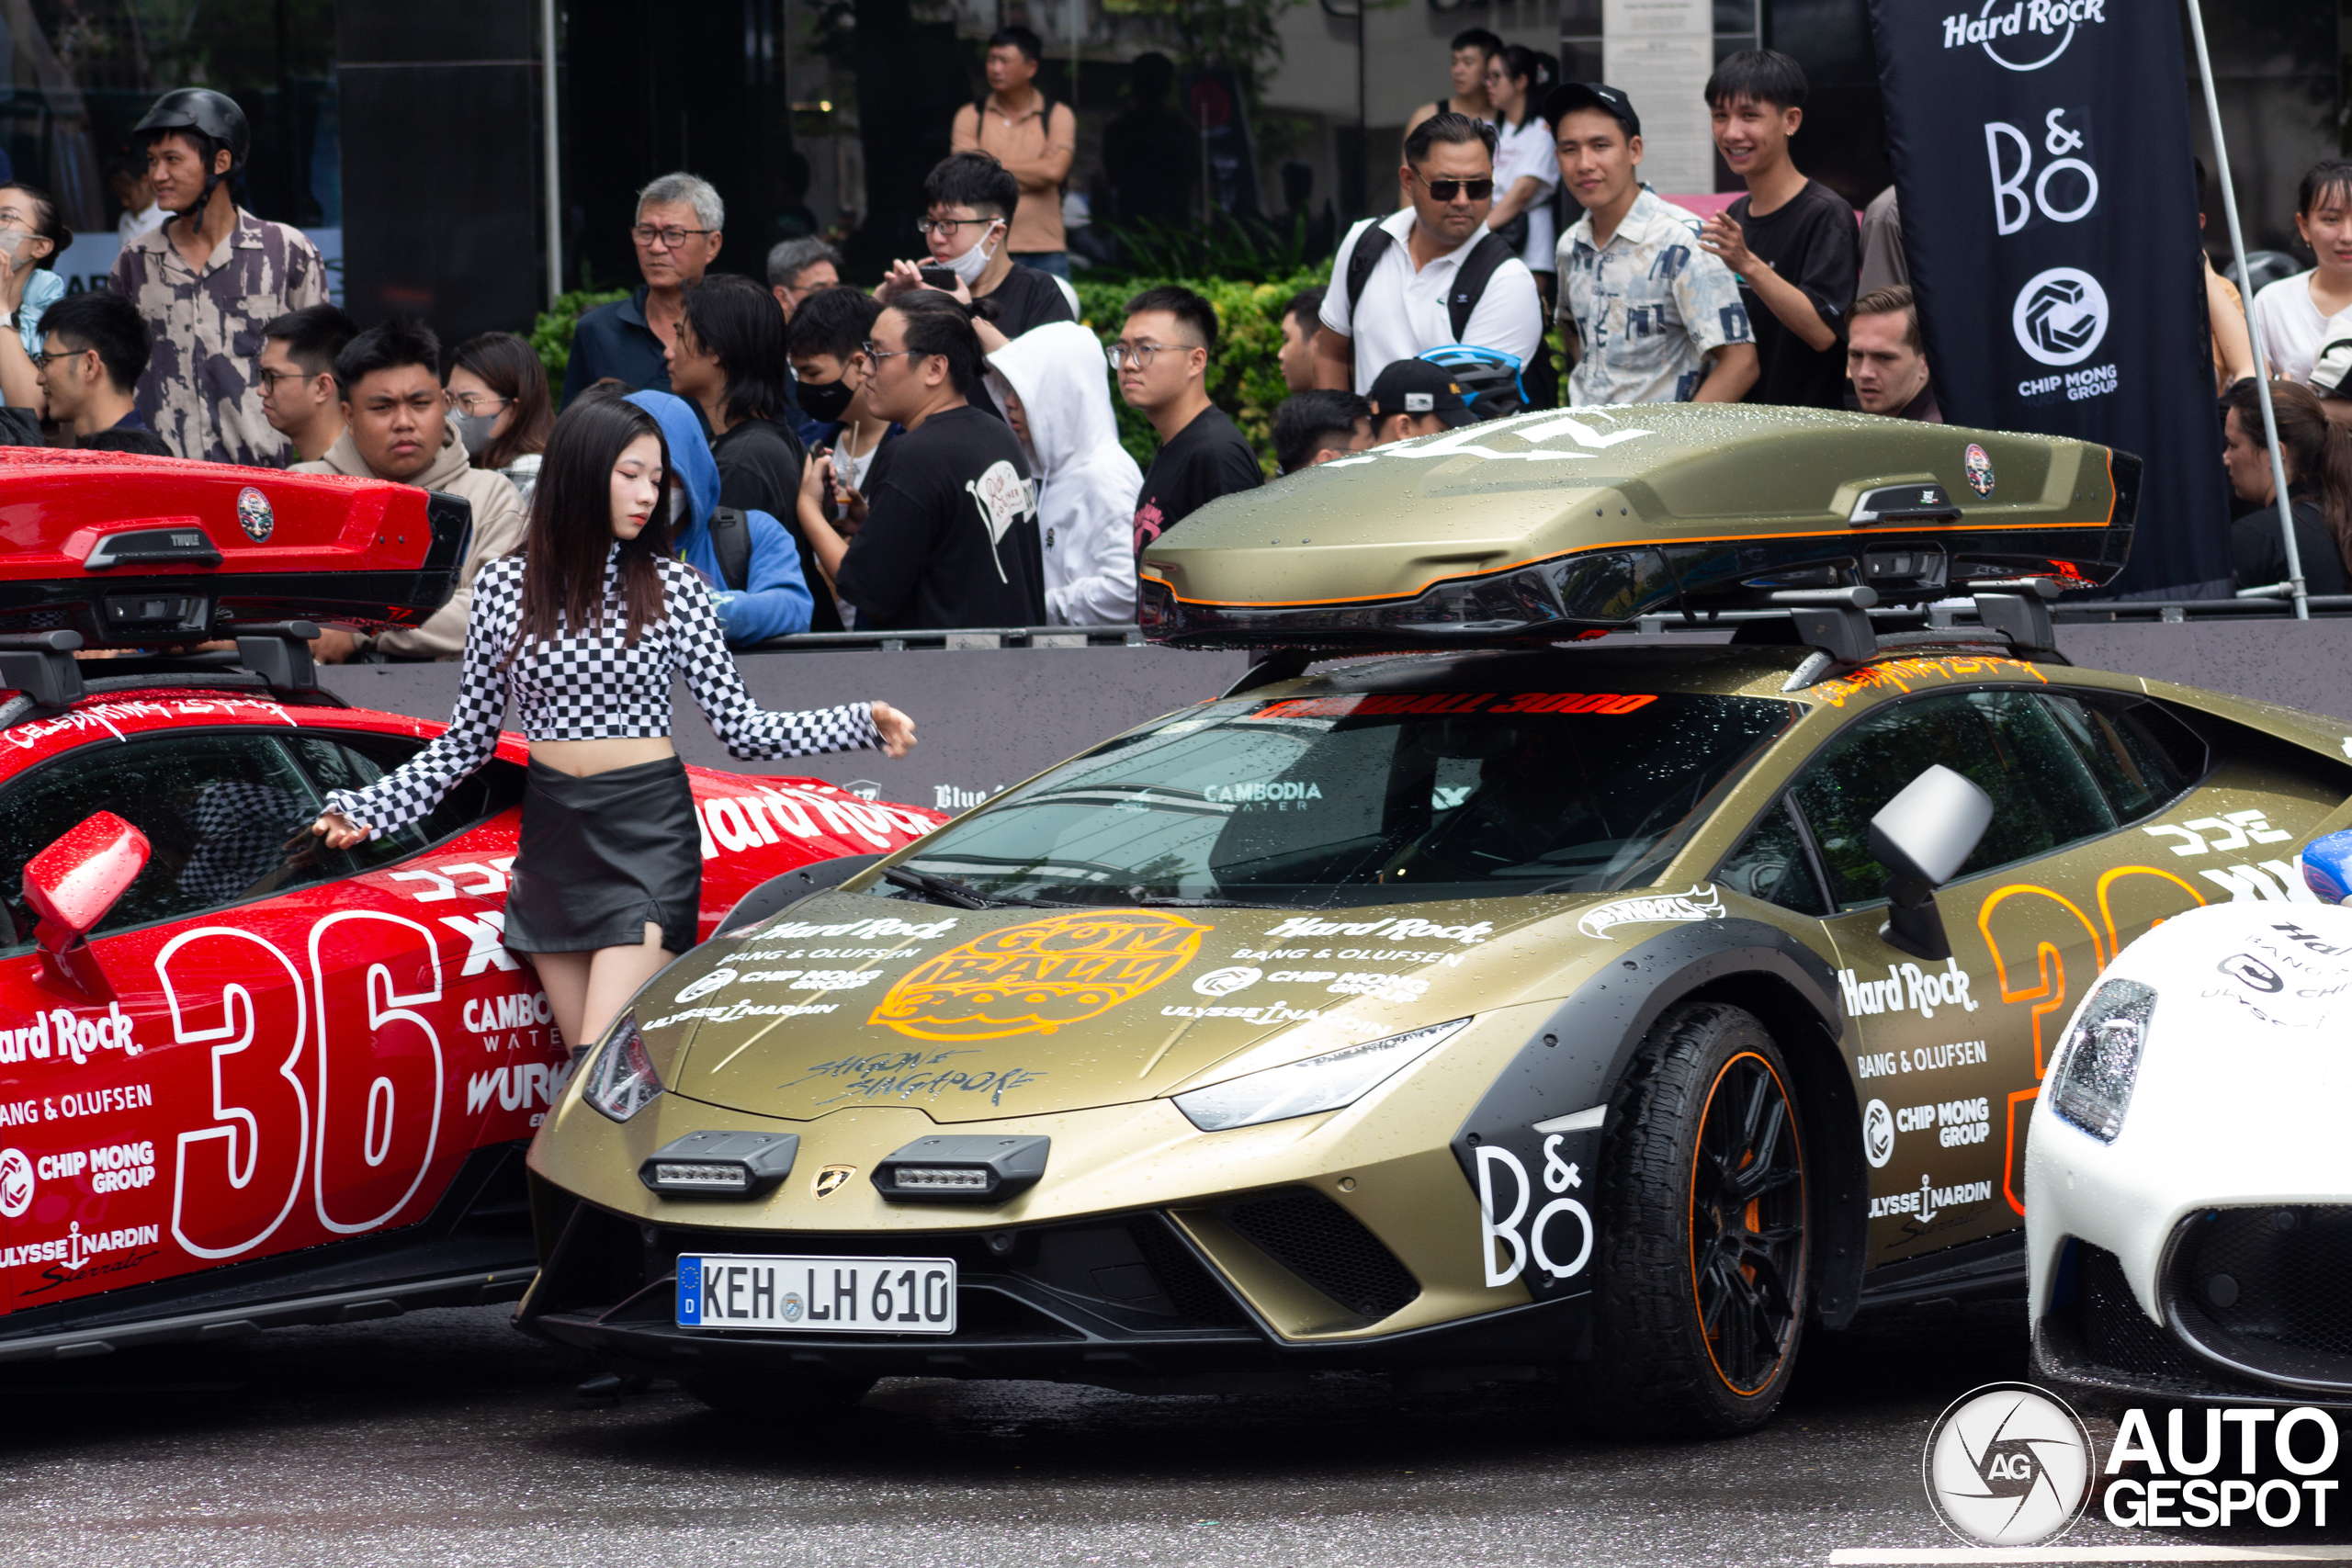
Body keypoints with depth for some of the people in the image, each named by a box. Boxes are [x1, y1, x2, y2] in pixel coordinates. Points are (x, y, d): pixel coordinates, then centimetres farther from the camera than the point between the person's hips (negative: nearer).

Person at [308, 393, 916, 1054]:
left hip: (647, 832, -3)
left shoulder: (672, 587, 1)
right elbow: (468, 739, 11)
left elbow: (740, 727, 0)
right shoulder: (507, 584, 4)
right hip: (552, 837, 3)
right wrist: (369, 807, 1)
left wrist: (860, 724, -13)